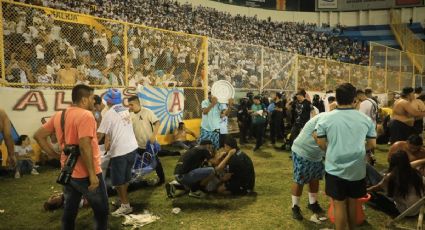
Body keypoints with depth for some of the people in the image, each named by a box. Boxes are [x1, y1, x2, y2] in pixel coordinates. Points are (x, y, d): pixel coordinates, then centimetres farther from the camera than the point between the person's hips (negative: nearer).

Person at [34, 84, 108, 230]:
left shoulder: (59, 115, 6)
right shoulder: (86, 115, -19)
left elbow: (39, 136, 13)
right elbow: (84, 147, -28)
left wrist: (56, 156, 10)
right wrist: (92, 174, -23)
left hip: (68, 173, 8)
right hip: (86, 174, -8)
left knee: (69, 211, 19)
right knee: (101, 211, 9)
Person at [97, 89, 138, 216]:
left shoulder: (109, 113, -12)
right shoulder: (126, 110, 10)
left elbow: (99, 135, -12)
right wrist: (111, 144, 25)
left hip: (120, 151, -8)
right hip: (132, 147, 8)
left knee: (118, 181, 6)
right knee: (125, 177, 21)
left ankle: (125, 205, 13)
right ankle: (123, 199, 34)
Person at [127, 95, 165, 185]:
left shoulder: (147, 112, -14)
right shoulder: (131, 115, 5)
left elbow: (157, 123, -17)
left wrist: (153, 136, -25)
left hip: (149, 143, -6)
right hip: (138, 145, 6)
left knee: (155, 161, 7)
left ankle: (162, 178, 21)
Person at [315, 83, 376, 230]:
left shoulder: (326, 118, -9)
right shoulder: (366, 119, -4)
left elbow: (321, 143, -4)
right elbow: (372, 144, 3)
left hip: (335, 168, -2)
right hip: (357, 169, 3)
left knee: (339, 204, 6)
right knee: (352, 202, 19)